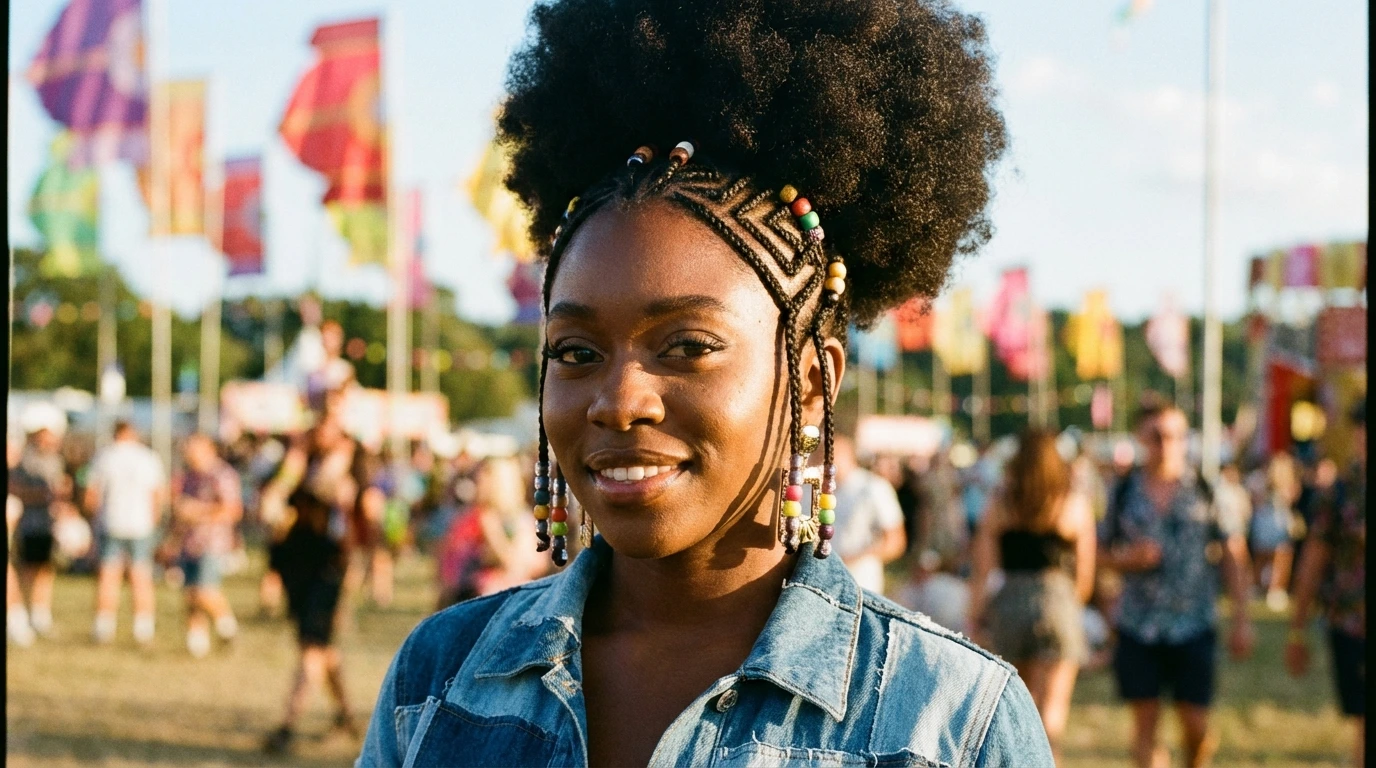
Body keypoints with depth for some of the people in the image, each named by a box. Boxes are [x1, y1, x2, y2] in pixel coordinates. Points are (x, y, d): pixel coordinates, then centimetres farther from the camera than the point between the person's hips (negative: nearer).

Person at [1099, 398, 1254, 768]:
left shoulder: (1206, 490, 1)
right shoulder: (1123, 492, 4)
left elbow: (1234, 557, 3)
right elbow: (1104, 552, 14)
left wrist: (1241, 619, -2)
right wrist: (1127, 558, -9)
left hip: (1193, 624, -1)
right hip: (1137, 628, 1)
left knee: (1195, 723, 0)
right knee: (1145, 723, -1)